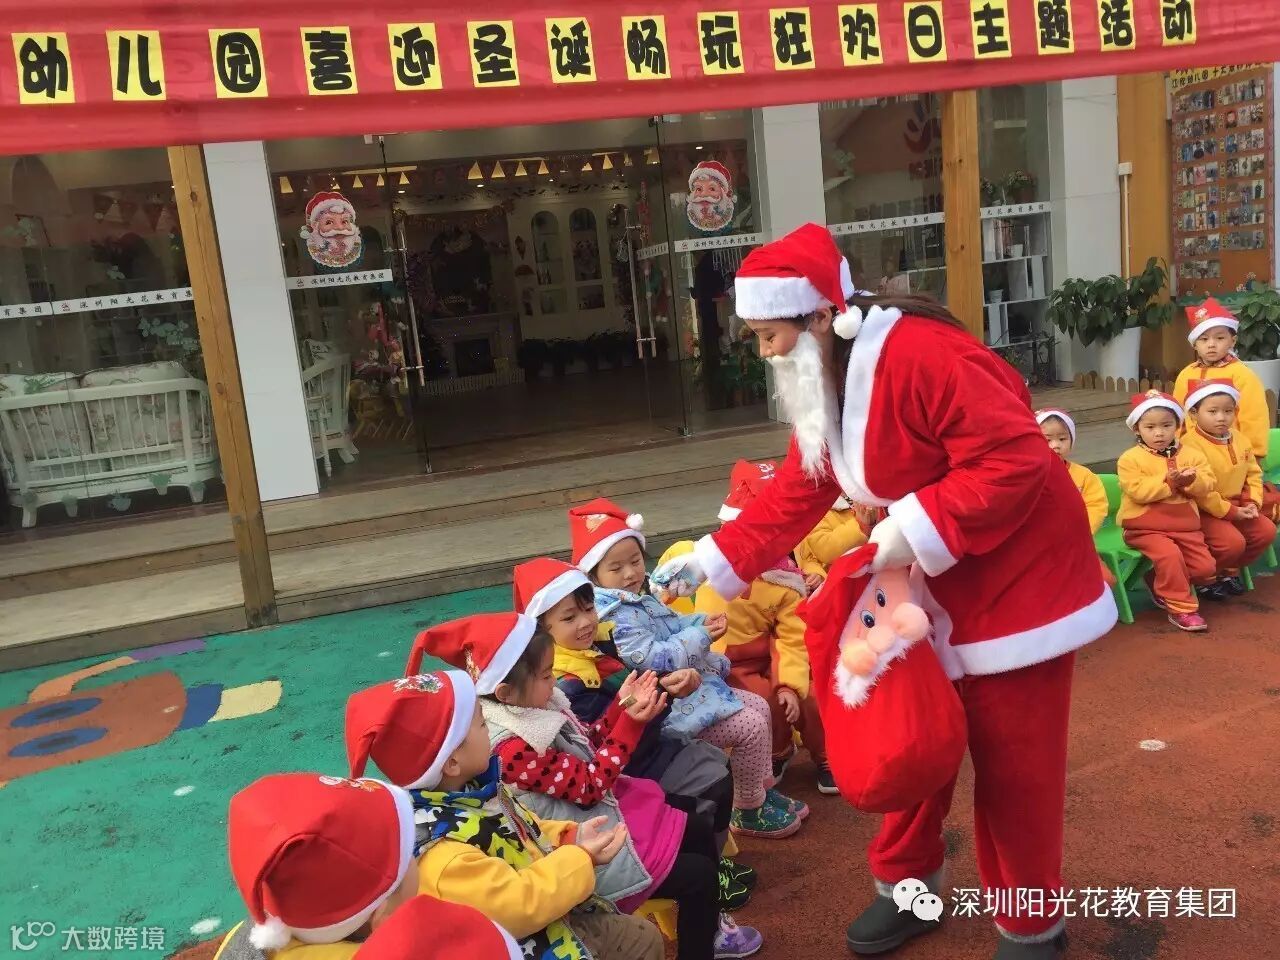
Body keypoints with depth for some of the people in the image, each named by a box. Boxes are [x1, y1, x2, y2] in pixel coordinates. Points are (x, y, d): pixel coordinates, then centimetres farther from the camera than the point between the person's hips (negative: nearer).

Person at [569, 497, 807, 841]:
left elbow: (672, 626, 17)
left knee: (759, 706, 14)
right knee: (751, 728, -12)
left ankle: (763, 789, 29)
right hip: (674, 701, -11)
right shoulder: (617, 618, -24)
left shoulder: (640, 597, 7)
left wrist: (702, 622, -3)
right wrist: (700, 637, -24)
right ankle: (749, 812, 9)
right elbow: (654, 659, -29)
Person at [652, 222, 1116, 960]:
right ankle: (908, 887, 37)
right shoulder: (823, 387, 1)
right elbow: (794, 497, 3)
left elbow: (1015, 461, -30)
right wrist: (713, 562, -2)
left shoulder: (923, 356, -28)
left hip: (1018, 584, -8)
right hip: (934, 591, 8)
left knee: (1011, 767, 5)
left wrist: (916, 531, -30)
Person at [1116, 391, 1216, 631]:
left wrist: (1191, 480, -22)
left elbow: (1206, 485, 0)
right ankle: (1181, 608, -14)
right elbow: (1138, 491, -18)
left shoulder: (1191, 455, 7)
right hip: (1145, 528, -5)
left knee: (1206, 568, -3)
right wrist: (1168, 482, -25)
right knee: (1170, 555, -30)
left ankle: (1161, 583, 20)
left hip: (1184, 525, 5)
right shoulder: (1130, 458, -8)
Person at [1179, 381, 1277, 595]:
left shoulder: (1240, 440, 5)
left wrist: (1252, 502, -5)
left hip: (1238, 507, 8)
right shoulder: (1190, 444, -22)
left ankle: (1229, 570, 17)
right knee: (1233, 542, -24)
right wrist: (1230, 511, -19)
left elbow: (1253, 474, 13)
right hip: (1204, 511, -8)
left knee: (1266, 531, -3)